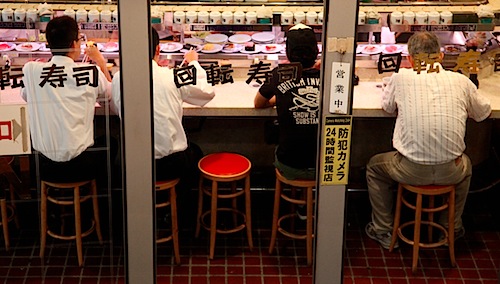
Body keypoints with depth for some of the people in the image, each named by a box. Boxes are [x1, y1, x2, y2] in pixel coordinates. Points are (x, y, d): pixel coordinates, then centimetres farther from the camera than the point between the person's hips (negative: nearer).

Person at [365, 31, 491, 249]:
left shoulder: (401, 78, -5)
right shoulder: (460, 81, 0)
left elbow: (387, 106, 15)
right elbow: (483, 113, 17)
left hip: (411, 170, -2)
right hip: (450, 172, 2)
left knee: (374, 166, 29)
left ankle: (383, 231, 33)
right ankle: (451, 227, 45)